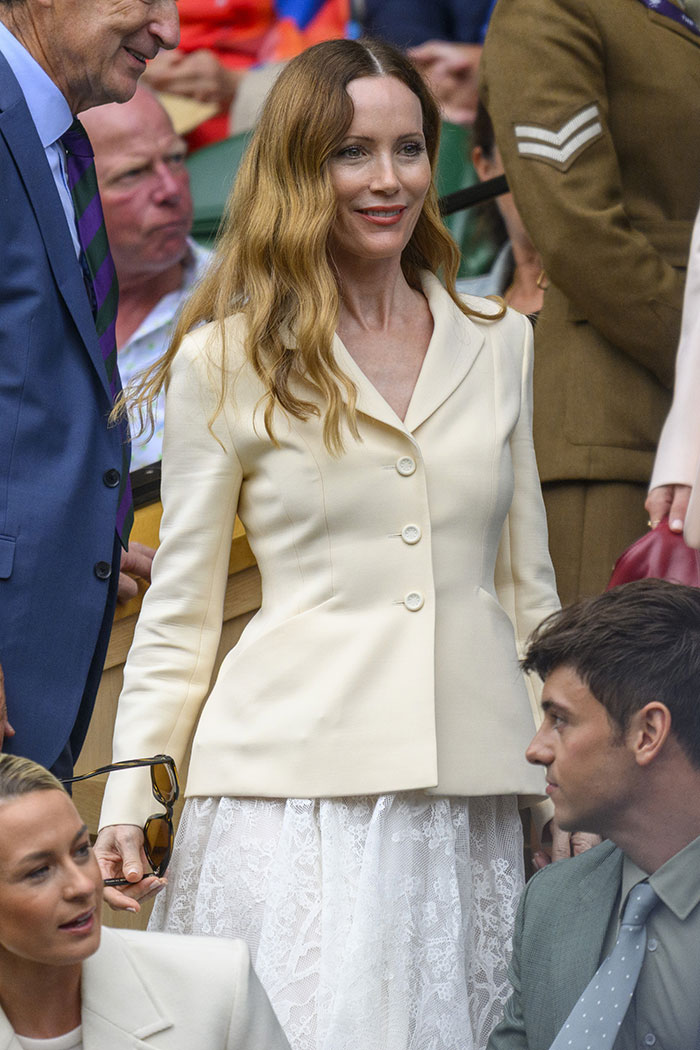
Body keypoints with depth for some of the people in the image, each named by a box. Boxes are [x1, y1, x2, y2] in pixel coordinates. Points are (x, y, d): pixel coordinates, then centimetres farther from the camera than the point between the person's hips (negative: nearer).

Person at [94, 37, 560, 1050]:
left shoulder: (498, 342, 12)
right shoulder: (226, 360, 2)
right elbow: (178, 610, 5)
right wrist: (129, 801, -2)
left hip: (472, 796, 3)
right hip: (294, 788, -3)